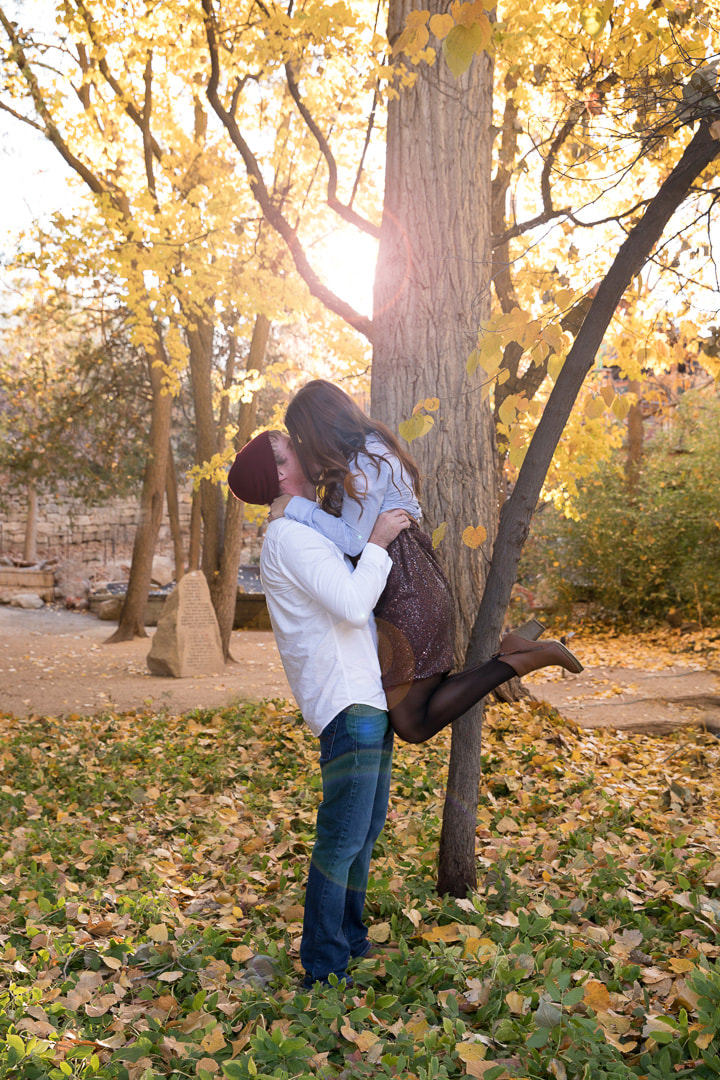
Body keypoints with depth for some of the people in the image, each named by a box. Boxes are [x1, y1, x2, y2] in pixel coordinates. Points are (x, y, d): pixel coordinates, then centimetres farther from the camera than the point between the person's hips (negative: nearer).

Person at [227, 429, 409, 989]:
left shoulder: (313, 531, 19)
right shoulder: (291, 536, -14)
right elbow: (352, 606, -23)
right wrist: (378, 542, -13)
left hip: (368, 696, 10)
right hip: (347, 702, -10)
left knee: (366, 831, 17)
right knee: (343, 838, -5)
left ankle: (352, 943, 31)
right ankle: (323, 969, 6)